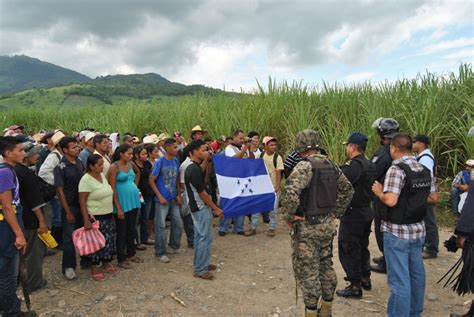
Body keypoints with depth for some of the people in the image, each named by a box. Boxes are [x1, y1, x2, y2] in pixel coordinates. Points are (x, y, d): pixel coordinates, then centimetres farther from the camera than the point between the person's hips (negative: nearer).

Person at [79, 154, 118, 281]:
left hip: (108, 215, 8)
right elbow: (82, 202, -17)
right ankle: (94, 269, 19)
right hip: (95, 217, -7)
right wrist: (86, 220, -20)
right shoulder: (86, 180, -17)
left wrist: (111, 211, 18)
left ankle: (106, 263, 32)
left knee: (108, 240, 15)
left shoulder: (102, 175, 6)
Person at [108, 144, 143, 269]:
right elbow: (112, 189, -15)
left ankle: (131, 254, 31)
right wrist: (118, 208, -17)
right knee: (122, 232, 5)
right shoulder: (114, 167, -12)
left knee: (132, 230, 16)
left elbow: (138, 173, 29)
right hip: (122, 203, -6)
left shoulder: (130, 164, 6)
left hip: (133, 201, 6)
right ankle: (121, 259, 17)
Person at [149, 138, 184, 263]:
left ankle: (175, 246, 33)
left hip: (173, 199, 6)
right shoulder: (160, 162, -13)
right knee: (161, 226, 1)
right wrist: (160, 196, -14)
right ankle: (160, 252, 15)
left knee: (178, 223, 14)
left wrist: (178, 195, 5)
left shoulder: (176, 161, 3)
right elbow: (151, 180, -10)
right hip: (162, 199, -6)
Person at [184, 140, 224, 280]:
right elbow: (202, 193, -21)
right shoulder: (195, 170, -23)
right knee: (205, 237, -4)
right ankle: (200, 269, 4)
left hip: (197, 207, 10)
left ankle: (200, 264, 29)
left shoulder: (192, 167, 8)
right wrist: (216, 208, -16)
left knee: (200, 236, 17)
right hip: (201, 208, -10)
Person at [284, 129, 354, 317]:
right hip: (328, 224, 8)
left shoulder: (305, 166, -17)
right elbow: (348, 189, 18)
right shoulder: (331, 166, 7)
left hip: (307, 226, -8)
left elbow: (292, 193, -32)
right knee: (326, 266, 19)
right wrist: (337, 212, 17)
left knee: (307, 271, 4)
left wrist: (288, 216, -18)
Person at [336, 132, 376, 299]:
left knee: (348, 249, 2)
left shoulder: (354, 165, -21)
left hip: (353, 214, -9)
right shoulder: (370, 165, 8)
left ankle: (355, 286, 9)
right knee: (362, 246, 22)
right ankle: (365, 279, 34)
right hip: (366, 211, 9)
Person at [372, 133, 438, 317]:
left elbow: (390, 201, -26)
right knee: (416, 273, 21)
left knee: (399, 279, 0)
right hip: (418, 229, 8)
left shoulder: (396, 169, -19)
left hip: (397, 232, -8)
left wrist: (379, 192, -9)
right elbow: (433, 198, 12)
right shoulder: (425, 170, 5)